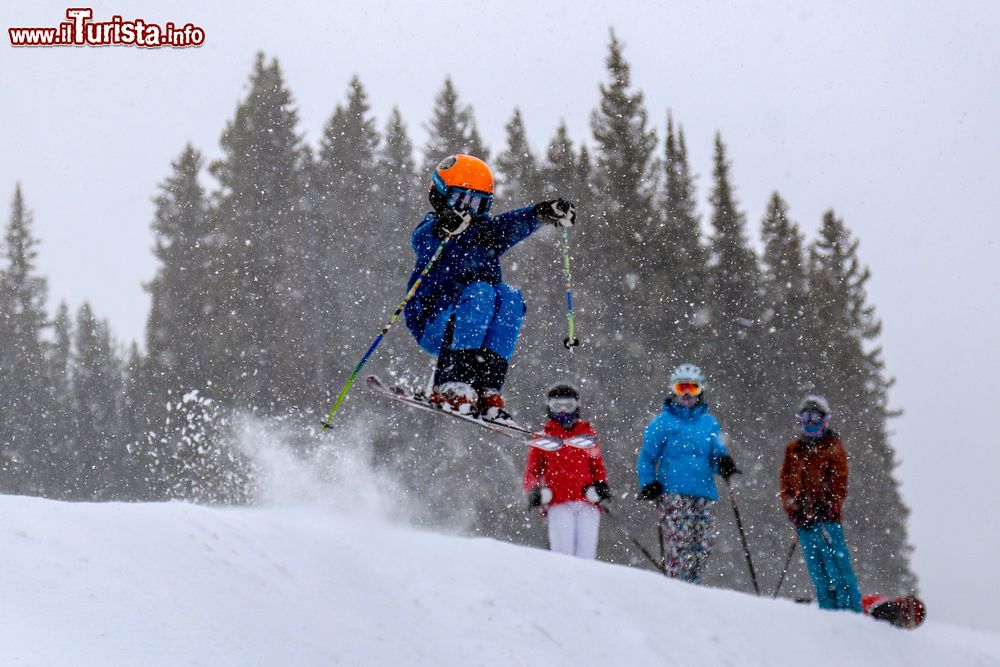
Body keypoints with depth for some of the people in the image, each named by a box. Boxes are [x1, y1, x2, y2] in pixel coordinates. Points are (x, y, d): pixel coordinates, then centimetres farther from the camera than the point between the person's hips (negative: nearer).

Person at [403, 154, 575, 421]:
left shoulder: (486, 230, 17)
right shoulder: (433, 227, -2)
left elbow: (514, 223, 0)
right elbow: (422, 241, -26)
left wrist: (548, 212, -20)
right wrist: (444, 228, -49)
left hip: (476, 333, 6)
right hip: (430, 324, -6)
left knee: (509, 297, -18)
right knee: (480, 293, -29)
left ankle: (487, 389, -26)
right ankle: (451, 385, -37)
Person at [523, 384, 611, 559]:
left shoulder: (587, 434, 18)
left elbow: (597, 465, 22)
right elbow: (532, 471, 16)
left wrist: (601, 485, 5)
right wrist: (534, 491, -1)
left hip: (587, 502, 2)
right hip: (558, 503, -2)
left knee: (586, 551, -6)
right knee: (563, 553, -13)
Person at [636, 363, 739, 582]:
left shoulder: (709, 423, 18)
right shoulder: (662, 422, 7)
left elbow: (716, 455, 17)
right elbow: (647, 456, 7)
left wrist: (723, 463, -6)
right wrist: (648, 484, -6)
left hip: (705, 495, 4)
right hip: (672, 492, -4)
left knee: (704, 544, 0)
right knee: (678, 543, -14)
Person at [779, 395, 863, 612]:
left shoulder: (833, 447, 6)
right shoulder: (793, 450, 19)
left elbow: (839, 481, -1)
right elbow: (786, 481, 17)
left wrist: (830, 506, -12)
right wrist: (791, 505, 2)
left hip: (827, 518, -5)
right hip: (803, 519, 5)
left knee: (837, 563, -11)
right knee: (817, 570, 3)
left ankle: (852, 609, -13)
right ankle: (829, 610, 6)